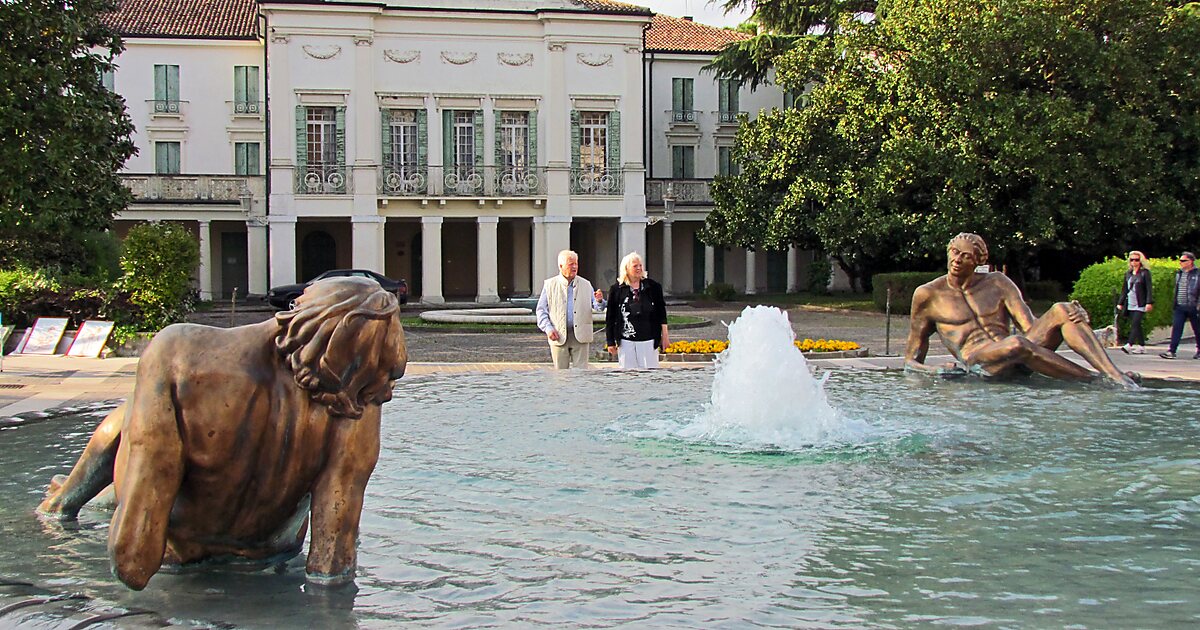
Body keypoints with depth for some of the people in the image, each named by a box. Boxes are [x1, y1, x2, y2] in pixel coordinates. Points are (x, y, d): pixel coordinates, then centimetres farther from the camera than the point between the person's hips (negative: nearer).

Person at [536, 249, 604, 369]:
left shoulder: (585, 285, 9)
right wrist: (548, 328, -9)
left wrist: (599, 301, -15)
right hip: (559, 336, -1)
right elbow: (541, 310, 5)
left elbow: (597, 307, 9)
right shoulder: (550, 285, 4)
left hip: (581, 336, 1)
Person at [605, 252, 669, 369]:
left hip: (648, 340, 0)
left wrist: (664, 336, 8)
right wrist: (610, 342, 4)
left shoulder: (653, 287, 4)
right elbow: (610, 318, 5)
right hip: (626, 341, 0)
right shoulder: (616, 290, 1)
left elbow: (662, 314, 10)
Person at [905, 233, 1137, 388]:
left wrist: (1075, 314, -10)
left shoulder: (997, 283, 18)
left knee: (1061, 311, -18)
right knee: (1016, 344, -38)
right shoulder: (928, 295, 10)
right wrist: (932, 370, -9)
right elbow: (910, 360, 13)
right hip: (976, 361, -4)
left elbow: (1031, 326, 8)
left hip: (1016, 360, 4)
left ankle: (1115, 375, -33)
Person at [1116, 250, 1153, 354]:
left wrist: (1149, 302, -16)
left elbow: (1149, 289, -7)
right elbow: (1124, 289, 19)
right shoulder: (1128, 273, 15)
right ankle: (1142, 346, 15)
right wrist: (1120, 303, 16)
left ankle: (1129, 345, -25)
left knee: (1135, 324, -16)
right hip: (1130, 304, 6)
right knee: (1136, 326, 9)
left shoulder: (1145, 273, -2)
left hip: (1140, 304, -6)